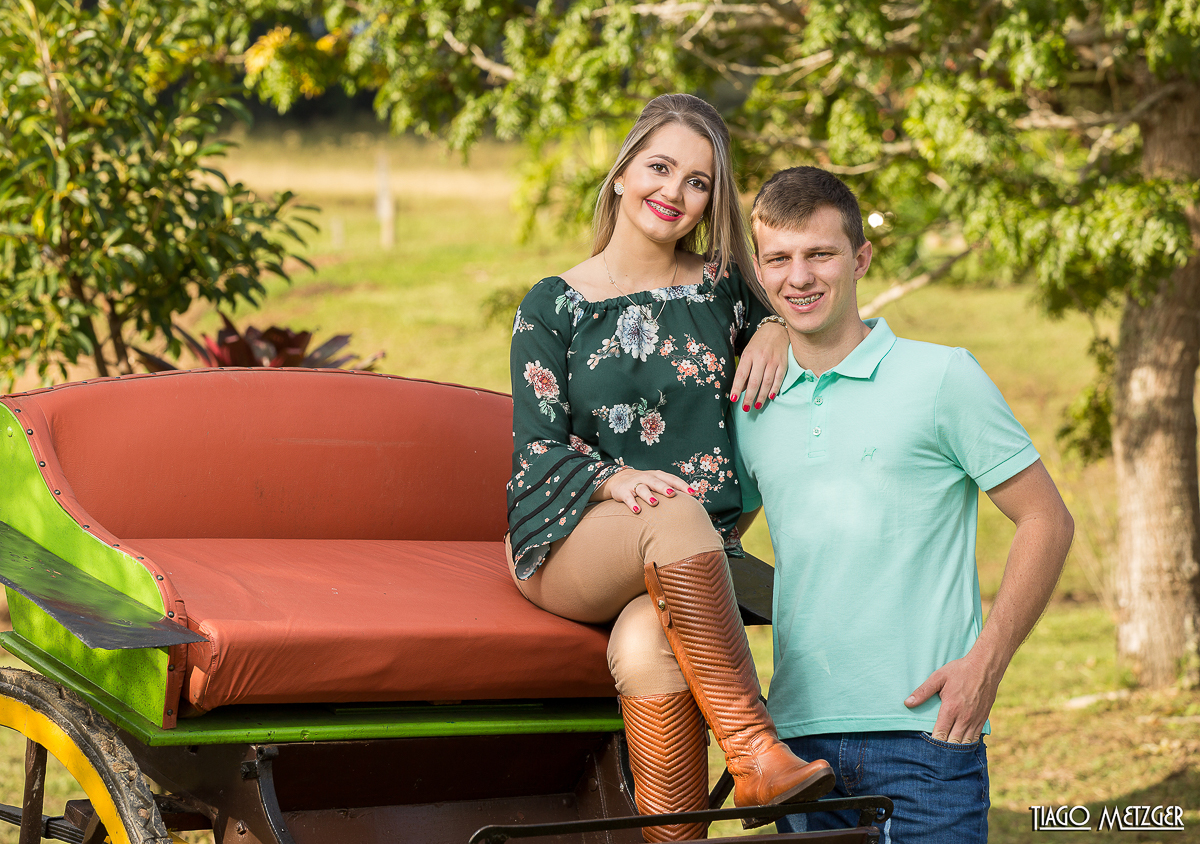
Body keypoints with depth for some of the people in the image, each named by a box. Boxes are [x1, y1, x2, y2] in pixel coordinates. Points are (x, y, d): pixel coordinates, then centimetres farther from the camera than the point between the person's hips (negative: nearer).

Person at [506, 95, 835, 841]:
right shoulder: (555, 306, 7)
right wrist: (613, 480, -23)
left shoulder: (723, 288, 12)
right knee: (676, 514, -37)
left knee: (649, 657, -36)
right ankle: (755, 756, -39)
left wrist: (778, 328, 3)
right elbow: (538, 450, -1)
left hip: (689, 567, 1)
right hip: (570, 547, -1)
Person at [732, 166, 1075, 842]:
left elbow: (1047, 521, 1)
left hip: (924, 730, -4)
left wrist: (985, 665, -9)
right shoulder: (750, 408, 11)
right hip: (799, 729, 4)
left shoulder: (942, 376, -1)